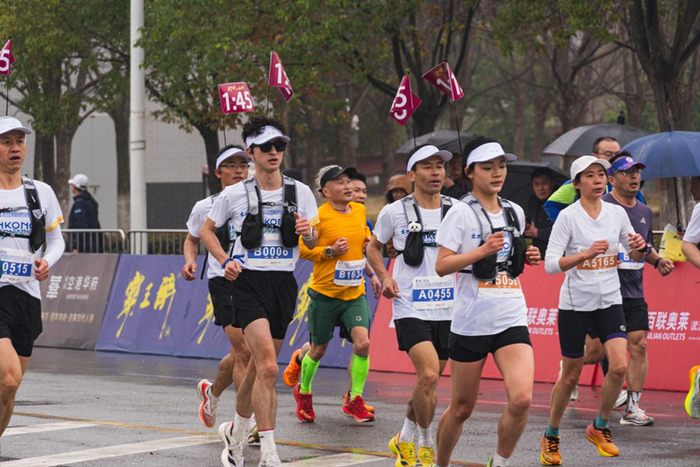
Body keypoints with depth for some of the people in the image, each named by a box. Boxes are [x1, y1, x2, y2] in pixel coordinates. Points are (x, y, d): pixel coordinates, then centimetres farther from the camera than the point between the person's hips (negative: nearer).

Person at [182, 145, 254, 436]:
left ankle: (212, 392, 42)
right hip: (223, 281, -3)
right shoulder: (205, 208, 5)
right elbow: (192, 239, 21)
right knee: (244, 351, -16)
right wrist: (190, 260, -1)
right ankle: (247, 420, -14)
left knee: (240, 354, 12)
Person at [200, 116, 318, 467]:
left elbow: (313, 244, 11)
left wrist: (308, 233, -13)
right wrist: (225, 261, -2)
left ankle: (235, 432, 37)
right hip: (248, 282, -4)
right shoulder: (235, 194, 0)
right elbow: (206, 230, 13)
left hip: (283, 283, 4)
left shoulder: (300, 192, 5)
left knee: (259, 367, 13)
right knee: (267, 367, -19)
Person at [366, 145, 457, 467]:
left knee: (429, 381, 11)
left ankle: (404, 440, 32)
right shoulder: (395, 212, -1)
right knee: (428, 375, -19)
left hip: (447, 308, 4)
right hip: (410, 308, -4)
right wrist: (385, 276, -2)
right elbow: (374, 247, 15)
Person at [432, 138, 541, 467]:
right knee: (462, 407, 6)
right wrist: (483, 250, -21)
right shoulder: (461, 213, -5)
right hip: (471, 323, -4)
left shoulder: (515, 212, 12)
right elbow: (441, 266, -12)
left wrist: (526, 258, 5)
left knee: (522, 399, -16)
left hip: (512, 320, 4)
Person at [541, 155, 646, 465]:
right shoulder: (568, 216, -10)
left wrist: (639, 248, -10)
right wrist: (586, 254, -28)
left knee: (619, 365, -15)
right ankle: (551, 437, 25)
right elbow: (551, 264, -15)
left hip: (610, 300, 3)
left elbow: (634, 257, 14)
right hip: (575, 303, -3)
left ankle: (599, 428, 7)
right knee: (571, 376, 4)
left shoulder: (617, 213, 3)